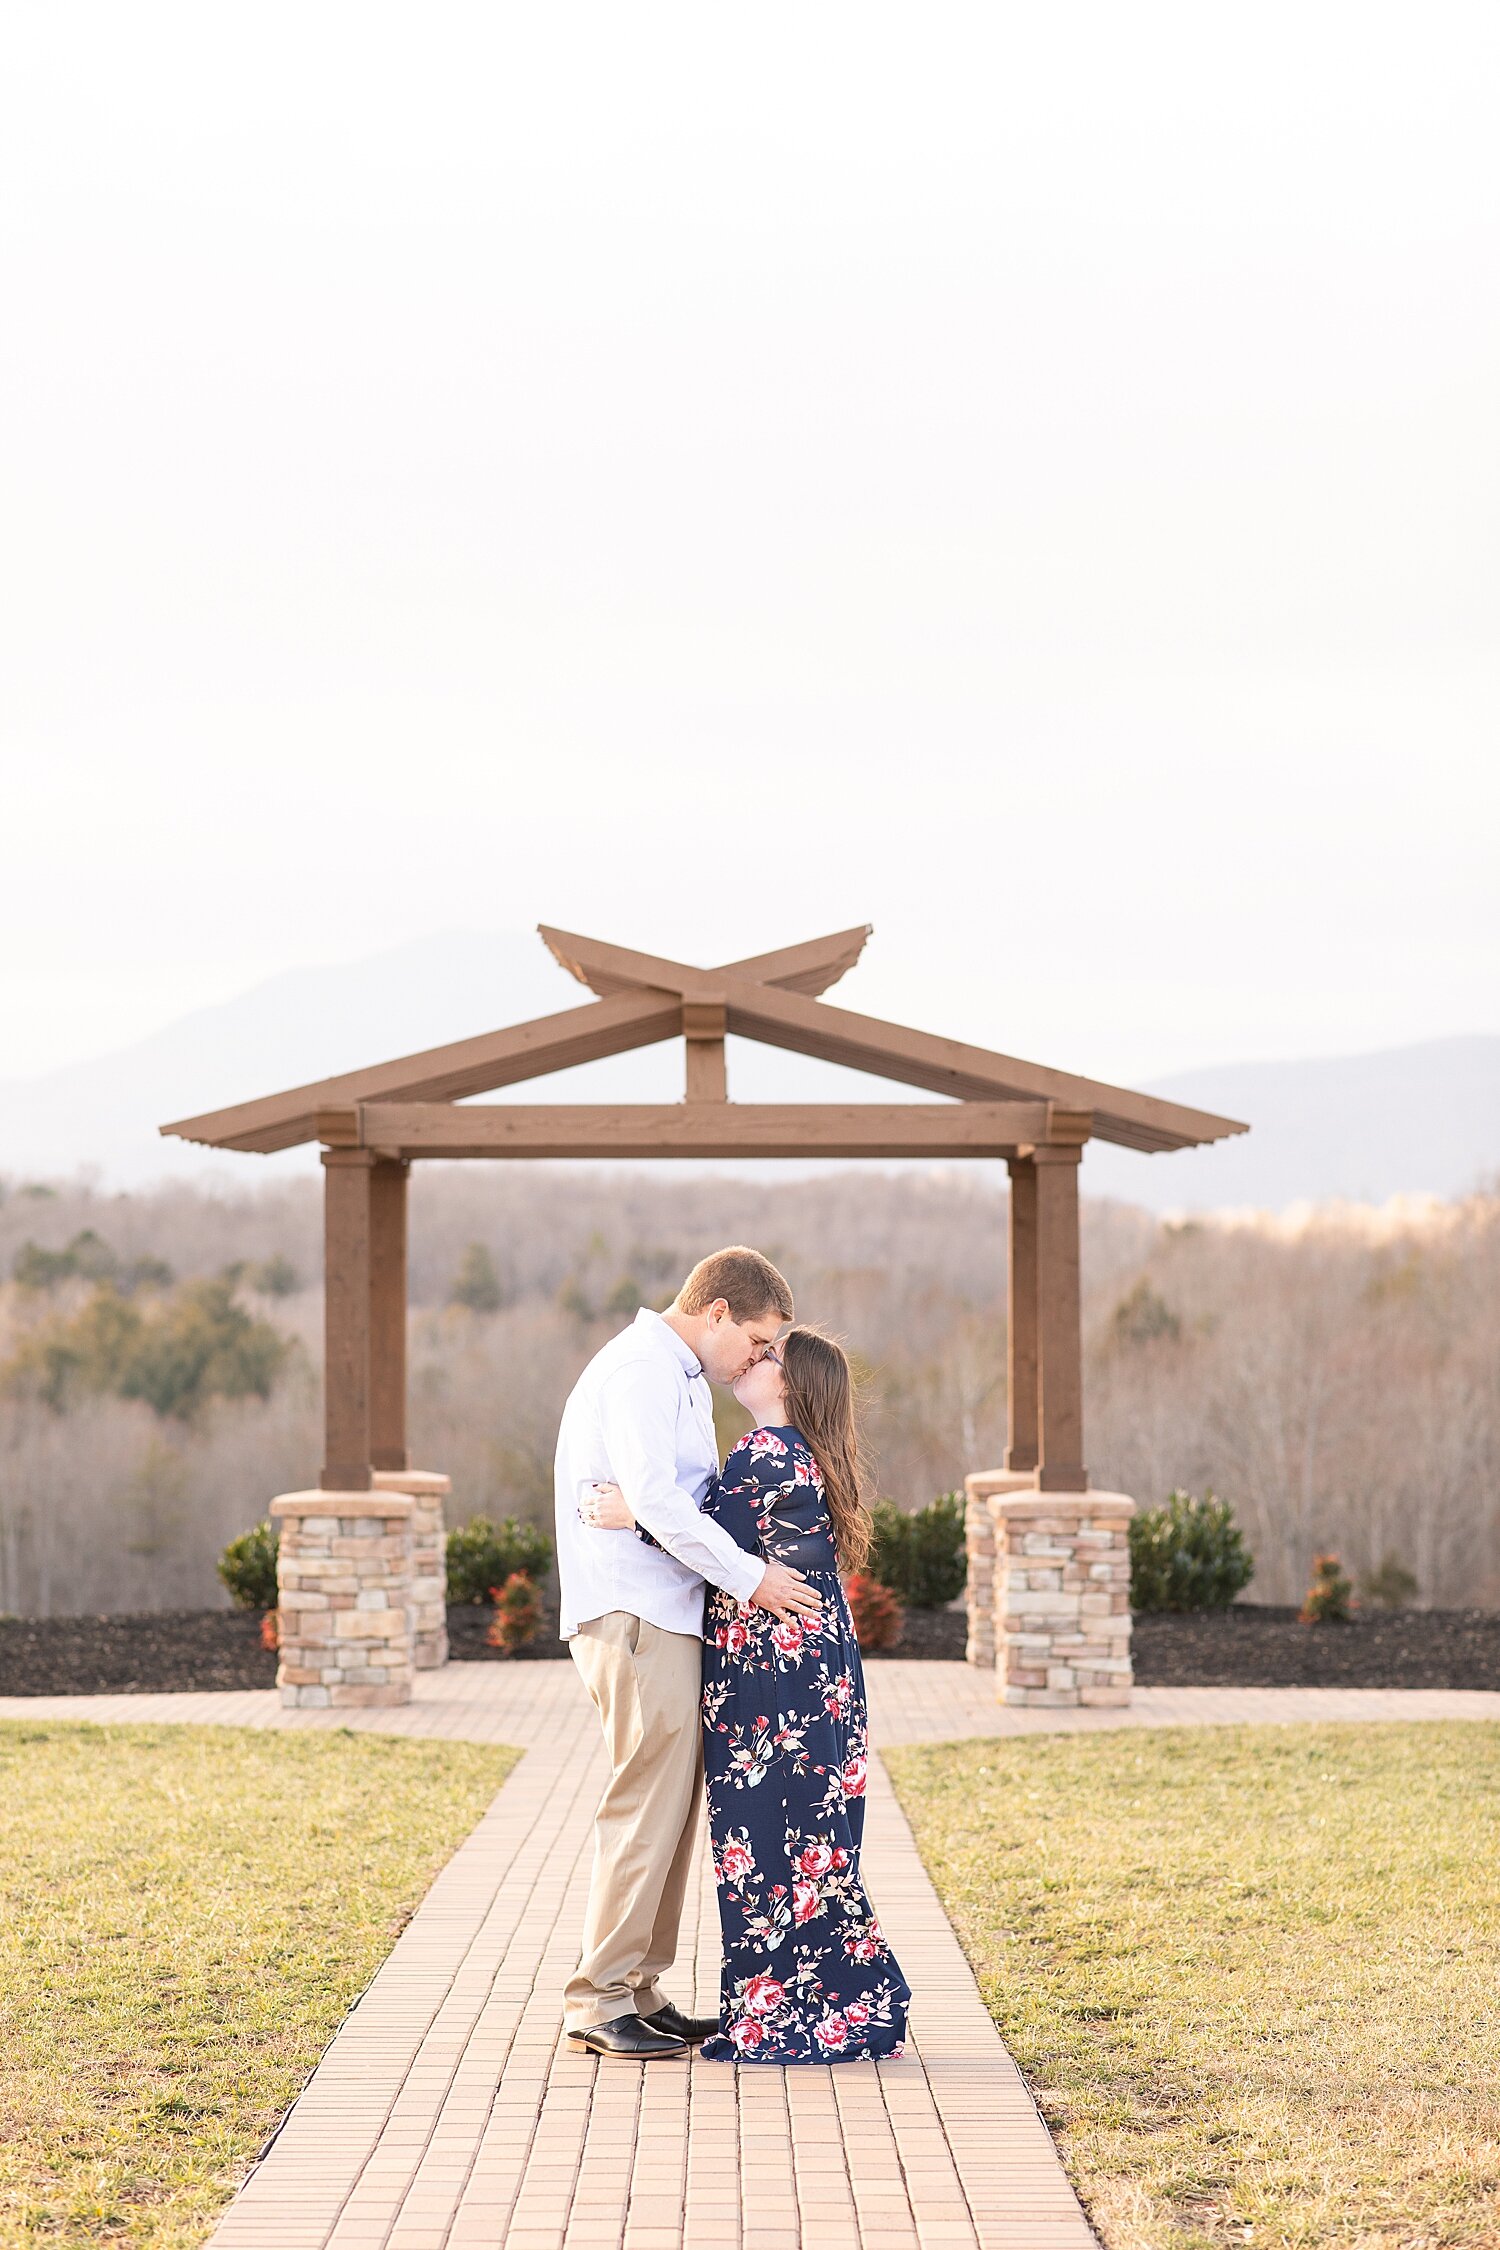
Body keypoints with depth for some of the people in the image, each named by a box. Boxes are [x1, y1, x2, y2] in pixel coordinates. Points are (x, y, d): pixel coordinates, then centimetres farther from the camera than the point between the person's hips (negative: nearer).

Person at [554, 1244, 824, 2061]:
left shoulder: (681, 1379, 22)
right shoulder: (639, 1371, -11)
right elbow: (654, 1499, -21)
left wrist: (746, 1573, 8)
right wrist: (750, 1575, -17)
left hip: (668, 1620, 10)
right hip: (633, 1618, -10)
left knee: (674, 1807, 10)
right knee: (646, 1806, -10)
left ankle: (640, 1993, 15)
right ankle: (598, 2000, -6)